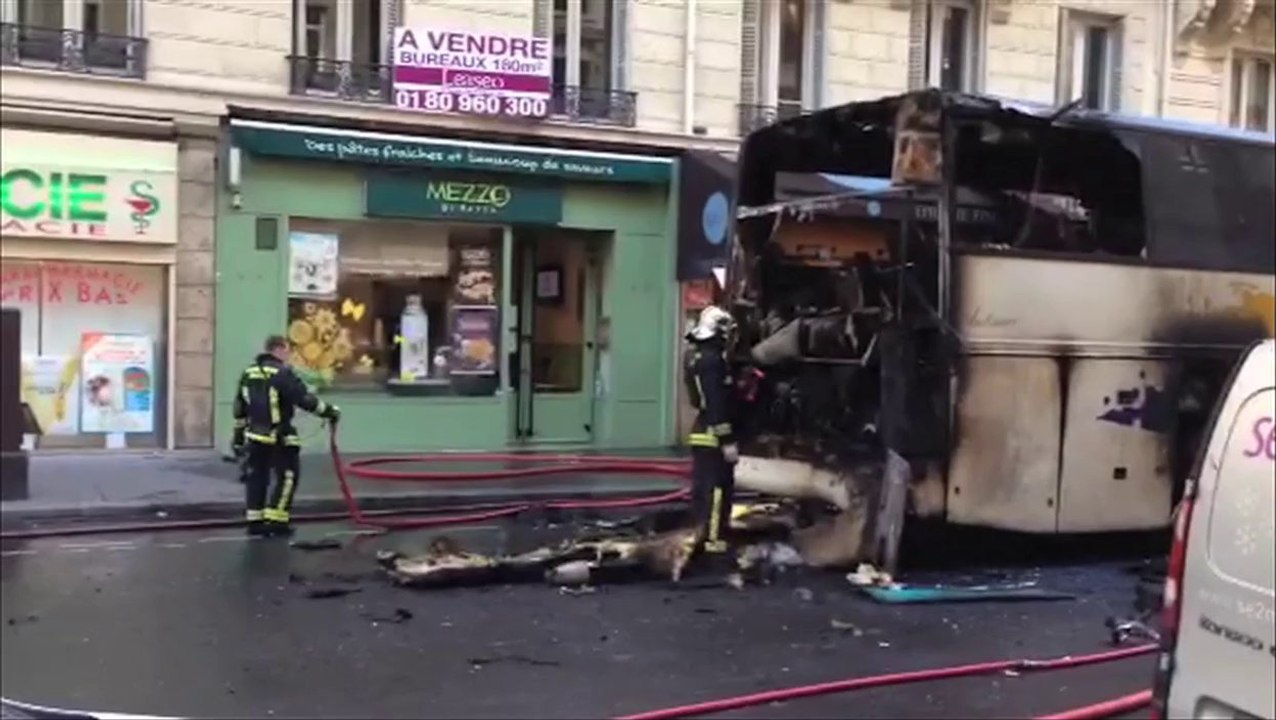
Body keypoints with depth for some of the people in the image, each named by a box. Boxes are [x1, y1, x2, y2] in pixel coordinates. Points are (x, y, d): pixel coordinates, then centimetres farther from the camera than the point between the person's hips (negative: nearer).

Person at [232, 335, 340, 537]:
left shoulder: (248, 372, 11)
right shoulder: (282, 373, -13)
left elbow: (239, 408, 16)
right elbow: (304, 399, -17)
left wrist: (239, 434, 23)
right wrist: (329, 411, -7)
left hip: (254, 435, 8)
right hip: (278, 437, -7)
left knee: (257, 476, 13)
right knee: (287, 476, 2)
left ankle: (254, 521, 15)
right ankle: (276, 521, 0)